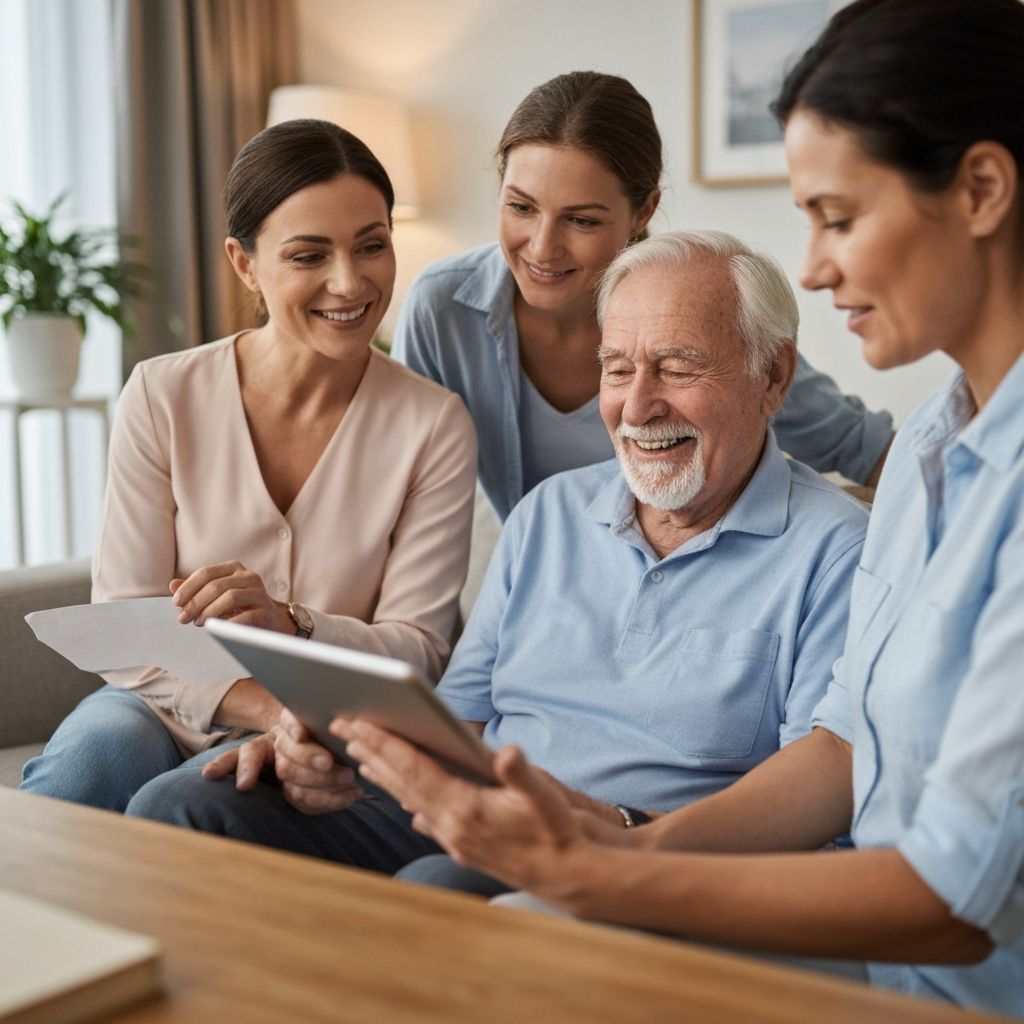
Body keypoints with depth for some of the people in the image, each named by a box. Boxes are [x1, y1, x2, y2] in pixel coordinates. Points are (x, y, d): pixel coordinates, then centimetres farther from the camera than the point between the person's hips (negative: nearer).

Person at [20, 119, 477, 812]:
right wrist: (261, 704, -24)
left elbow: (420, 650, -6)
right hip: (168, 703, 1)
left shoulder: (433, 426, -6)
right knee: (86, 763, -33)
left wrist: (288, 624, -27)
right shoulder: (162, 397, -5)